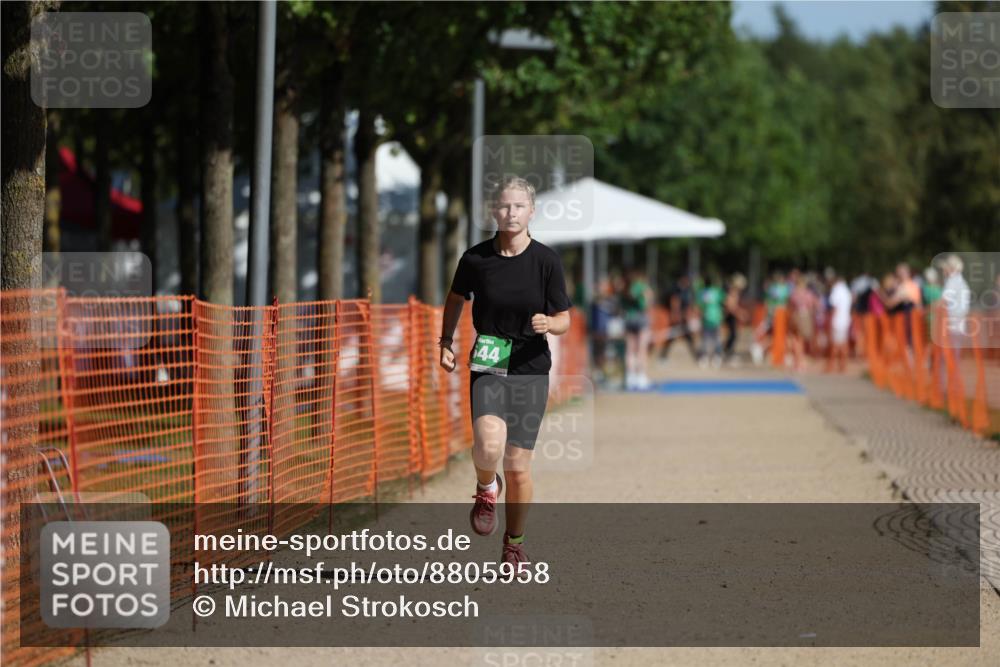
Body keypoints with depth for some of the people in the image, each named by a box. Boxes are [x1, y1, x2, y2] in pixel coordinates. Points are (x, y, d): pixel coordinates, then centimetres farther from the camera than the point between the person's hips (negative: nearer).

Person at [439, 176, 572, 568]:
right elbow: (456, 299, 17)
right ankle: (486, 489, 10)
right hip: (487, 367, 0)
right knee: (489, 444, -26)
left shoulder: (546, 260, -6)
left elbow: (564, 321, 0)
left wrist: (548, 324, -22)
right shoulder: (475, 258, -3)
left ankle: (514, 543, 24)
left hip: (531, 369, 0)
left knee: (518, 466, 2)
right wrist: (446, 342, 8)